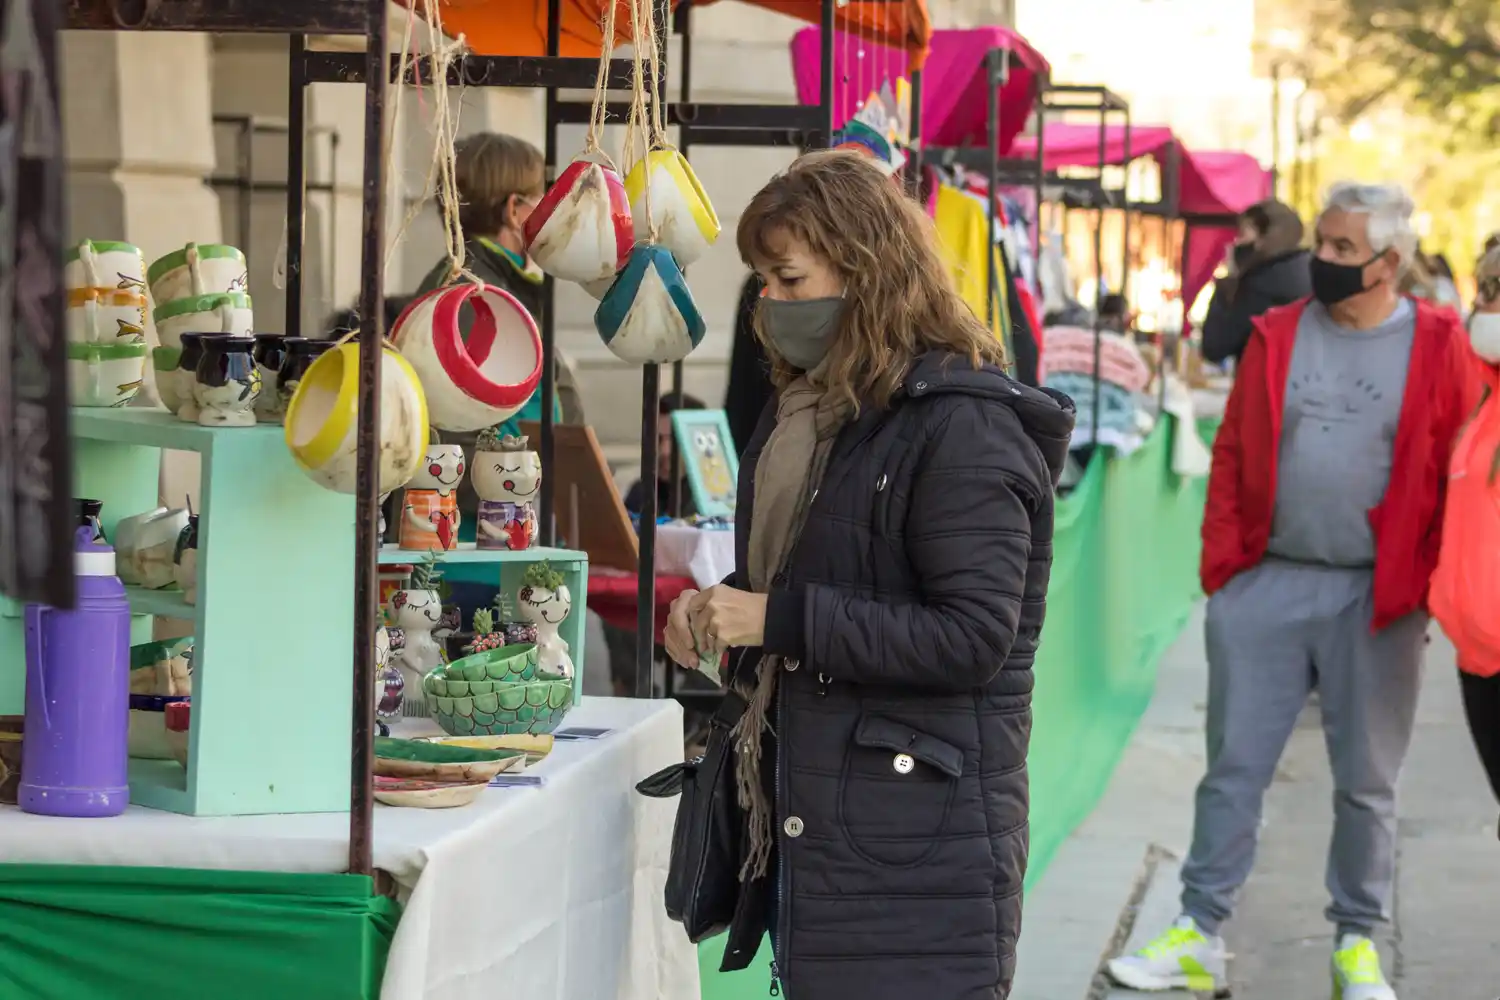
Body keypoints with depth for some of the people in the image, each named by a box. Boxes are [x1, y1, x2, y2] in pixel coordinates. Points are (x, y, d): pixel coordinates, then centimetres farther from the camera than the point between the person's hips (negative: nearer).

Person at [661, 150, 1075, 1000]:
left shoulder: (962, 427, -14)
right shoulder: (806, 411, 15)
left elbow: (975, 636, -20)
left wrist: (780, 618, -21)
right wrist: (719, 614, 5)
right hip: (812, 826, 9)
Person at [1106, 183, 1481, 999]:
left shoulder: (1438, 348, -2)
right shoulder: (1277, 336, 5)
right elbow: (1233, 454, 6)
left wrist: (1429, 583, -6)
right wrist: (1221, 560, -1)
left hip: (1377, 599, -1)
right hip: (1266, 587, 2)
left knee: (1366, 780, 9)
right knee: (1235, 765, 4)